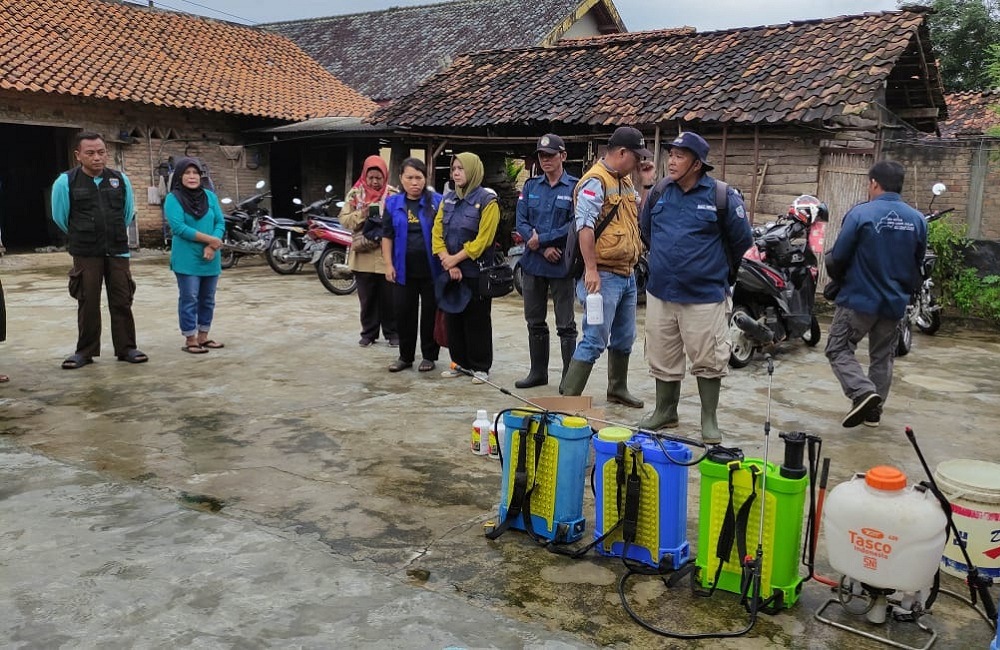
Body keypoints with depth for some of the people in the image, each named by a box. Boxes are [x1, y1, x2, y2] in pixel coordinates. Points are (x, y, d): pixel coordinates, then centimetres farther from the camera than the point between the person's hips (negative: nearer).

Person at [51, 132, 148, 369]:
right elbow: (60, 217, 8)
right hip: (85, 254, -2)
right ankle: (85, 351, 15)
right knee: (88, 303, 5)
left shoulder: (120, 179, 1)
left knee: (122, 301, 4)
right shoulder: (66, 182, -6)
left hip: (118, 251, 2)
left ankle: (126, 348, 13)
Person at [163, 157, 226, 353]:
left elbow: (220, 223, 4)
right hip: (187, 259, -5)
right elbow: (179, 227, -15)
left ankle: (203, 337, 22)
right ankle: (190, 340, 7)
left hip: (210, 258, 5)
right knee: (189, 299, -1)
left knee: (208, 299, 11)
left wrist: (212, 247, -13)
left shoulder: (210, 196, 9)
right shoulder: (173, 198, -5)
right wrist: (209, 239, -17)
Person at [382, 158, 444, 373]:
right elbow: (387, 235, 7)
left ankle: (429, 356, 19)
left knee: (430, 312, 6)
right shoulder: (393, 203, 5)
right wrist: (388, 264, 1)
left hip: (431, 268, -2)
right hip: (403, 269, 2)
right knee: (403, 312, 8)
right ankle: (405, 356, 20)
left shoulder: (437, 201, -2)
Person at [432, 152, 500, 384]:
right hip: (450, 271, 6)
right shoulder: (448, 199, 9)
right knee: (452, 317, 11)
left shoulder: (487, 200, -9)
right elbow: (437, 233, 3)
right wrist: (447, 261, -10)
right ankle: (459, 362, 23)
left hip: (476, 271, -6)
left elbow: (483, 239, -15)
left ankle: (480, 366, 12)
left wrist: (456, 258, -15)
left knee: (477, 320, 2)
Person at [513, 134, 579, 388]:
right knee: (535, 322, 13)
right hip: (533, 263, 5)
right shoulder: (531, 186, 9)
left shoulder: (574, 187, -4)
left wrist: (541, 239, -11)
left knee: (565, 325, 1)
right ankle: (538, 372, 26)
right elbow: (521, 223, 1)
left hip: (562, 265, -5)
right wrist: (545, 249, -12)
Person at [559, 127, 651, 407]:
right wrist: (591, 269, -27)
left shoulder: (626, 181, 15)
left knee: (624, 338, 19)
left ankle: (618, 389, 34)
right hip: (604, 276, -9)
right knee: (595, 341, -9)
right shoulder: (595, 181, -15)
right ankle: (568, 397, -3)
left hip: (627, 274, 9)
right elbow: (585, 226, -23)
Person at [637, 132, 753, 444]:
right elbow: (646, 228, 22)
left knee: (709, 361, 4)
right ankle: (665, 412, 29)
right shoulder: (660, 191, 3)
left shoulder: (722, 195, -9)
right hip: (660, 292, 4)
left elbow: (741, 240, 2)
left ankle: (709, 419, 18)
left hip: (704, 295, -4)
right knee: (662, 360, 13)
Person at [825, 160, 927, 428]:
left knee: (838, 349, 5)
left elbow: (837, 258, -12)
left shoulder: (861, 213, -16)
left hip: (859, 298, -5)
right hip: (895, 302, 5)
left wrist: (838, 278, 9)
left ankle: (863, 392, -15)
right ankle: (873, 410, 23)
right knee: (882, 357, 17)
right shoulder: (917, 220, 1)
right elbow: (918, 264, 10)